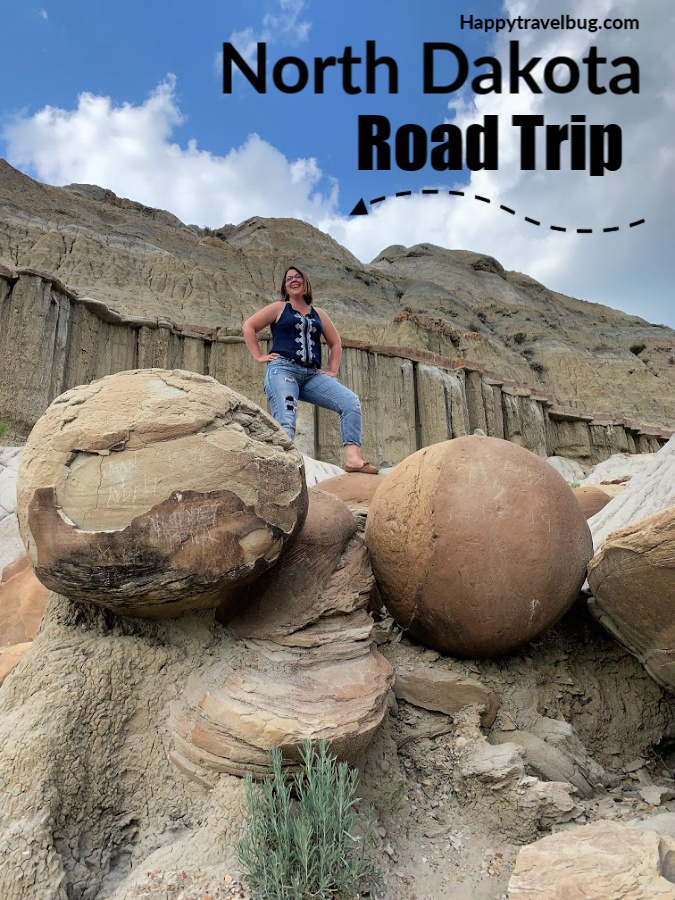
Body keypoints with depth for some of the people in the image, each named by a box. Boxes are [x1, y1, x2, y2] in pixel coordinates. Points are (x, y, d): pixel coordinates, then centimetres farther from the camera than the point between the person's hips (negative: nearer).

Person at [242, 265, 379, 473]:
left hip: (312, 375, 3)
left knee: (350, 401, -18)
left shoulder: (318, 314, 25)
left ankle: (353, 459, -26)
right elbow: (249, 326, 12)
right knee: (286, 424, -22)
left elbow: (335, 342, 29)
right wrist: (259, 356, 2)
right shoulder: (279, 308, 16)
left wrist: (332, 371, 16)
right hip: (283, 370, -3)